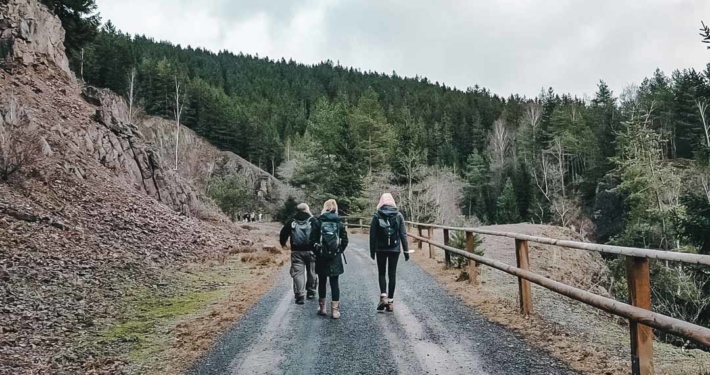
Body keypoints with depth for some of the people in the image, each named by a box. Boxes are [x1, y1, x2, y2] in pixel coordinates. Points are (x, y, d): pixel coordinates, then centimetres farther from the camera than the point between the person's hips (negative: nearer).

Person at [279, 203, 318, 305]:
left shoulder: (292, 222, 6)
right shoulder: (313, 220, 0)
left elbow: (283, 233, 8)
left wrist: (283, 243, 25)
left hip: (296, 251, 1)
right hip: (310, 250, 0)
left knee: (297, 273, 1)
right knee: (311, 272, 15)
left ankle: (300, 295, -8)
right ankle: (311, 292, 26)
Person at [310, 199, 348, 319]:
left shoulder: (318, 222, -4)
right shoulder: (339, 222, 0)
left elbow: (313, 239, -6)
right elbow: (345, 240, -2)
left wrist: (317, 251, 7)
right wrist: (339, 250, 11)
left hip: (321, 257, 0)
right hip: (335, 258, 0)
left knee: (322, 282, 13)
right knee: (334, 283, 4)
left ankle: (322, 308, 21)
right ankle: (335, 310, 2)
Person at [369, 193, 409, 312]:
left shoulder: (377, 216, -5)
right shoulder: (398, 215, -1)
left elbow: (372, 235, -4)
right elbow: (403, 234, -2)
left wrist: (372, 250, 4)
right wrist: (406, 250, 4)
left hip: (380, 249, -1)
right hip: (395, 249, 1)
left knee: (381, 273, 12)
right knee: (392, 274, 8)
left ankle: (383, 297, -6)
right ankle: (390, 301, 9)